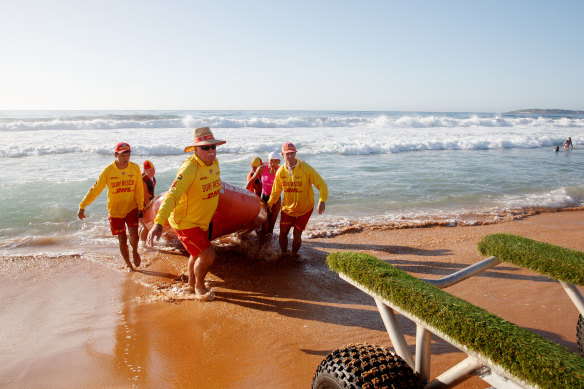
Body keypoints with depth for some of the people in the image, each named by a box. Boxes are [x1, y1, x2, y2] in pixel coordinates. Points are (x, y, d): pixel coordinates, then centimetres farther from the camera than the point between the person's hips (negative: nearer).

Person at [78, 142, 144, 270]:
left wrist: (140, 208, -3)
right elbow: (95, 189, -7)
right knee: (122, 240, 6)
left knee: (133, 235, -15)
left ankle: (135, 252, 18)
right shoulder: (108, 170, -13)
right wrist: (82, 206, -8)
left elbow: (139, 189, -2)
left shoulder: (135, 168, -9)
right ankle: (129, 265, 26)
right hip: (115, 211, 0)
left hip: (131, 208, 0)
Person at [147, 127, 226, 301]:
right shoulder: (189, 168, -29)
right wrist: (158, 223, -50)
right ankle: (199, 287, 17)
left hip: (202, 221, 9)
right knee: (208, 255, -13)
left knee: (198, 253, 25)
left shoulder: (214, 163, -3)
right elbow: (172, 195, -39)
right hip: (185, 222, -9)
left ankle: (192, 284, 50)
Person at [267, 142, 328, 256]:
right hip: (287, 208, 3)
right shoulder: (281, 171, -7)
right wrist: (269, 204, 15)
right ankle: (284, 255, 31)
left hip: (304, 209, -3)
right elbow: (276, 191, 9)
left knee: (297, 235, 2)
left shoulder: (306, 169, -19)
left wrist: (322, 201, -36)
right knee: (282, 233, 6)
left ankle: (294, 256, 28)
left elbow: (322, 185, -21)